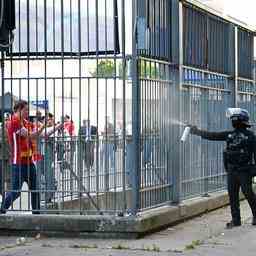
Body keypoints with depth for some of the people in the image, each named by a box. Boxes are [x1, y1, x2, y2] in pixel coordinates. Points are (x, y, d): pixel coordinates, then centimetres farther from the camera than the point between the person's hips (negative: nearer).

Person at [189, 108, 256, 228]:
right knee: (232, 195, 5)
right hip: (231, 170, 6)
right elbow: (212, 136, 12)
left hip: (244, 171, -6)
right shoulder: (229, 134, 9)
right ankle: (235, 219, 12)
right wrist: (197, 131, 11)